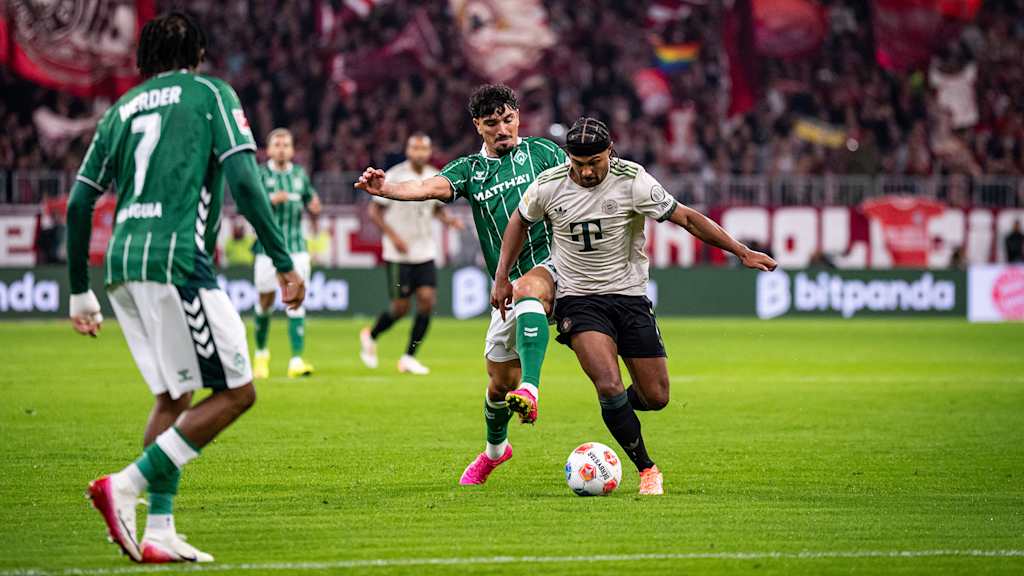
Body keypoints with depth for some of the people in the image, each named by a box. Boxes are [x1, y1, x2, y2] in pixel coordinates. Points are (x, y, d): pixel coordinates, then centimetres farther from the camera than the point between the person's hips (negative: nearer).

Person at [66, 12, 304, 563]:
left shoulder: (122, 108, 20)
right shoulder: (210, 93, 5)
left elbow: (79, 204, 17)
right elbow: (243, 179, -8)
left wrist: (80, 292, 24)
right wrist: (284, 263, -7)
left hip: (121, 262, 7)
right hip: (176, 256, -7)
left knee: (173, 398, 15)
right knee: (235, 392, -2)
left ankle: (158, 532, 5)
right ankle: (126, 485, -13)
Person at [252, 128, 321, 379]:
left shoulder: (300, 175, 10)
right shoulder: (260, 175, -1)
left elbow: (311, 205, 21)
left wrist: (315, 206, -2)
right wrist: (271, 200, -22)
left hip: (296, 246, 2)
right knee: (266, 300, 6)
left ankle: (296, 361, -14)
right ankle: (261, 353, 30)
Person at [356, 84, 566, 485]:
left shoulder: (541, 152, 7)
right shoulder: (469, 169, 10)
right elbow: (431, 188, -9)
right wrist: (384, 188, -29)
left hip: (552, 262, -4)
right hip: (508, 283, 4)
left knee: (528, 291, -40)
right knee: (501, 379, 8)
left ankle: (530, 392, -54)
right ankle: (495, 448, 37)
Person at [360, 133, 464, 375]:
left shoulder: (436, 178, 4)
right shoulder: (394, 177, -10)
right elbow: (374, 210, -7)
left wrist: (449, 220, -4)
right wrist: (393, 236, -18)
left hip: (425, 253, 4)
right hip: (399, 253, -4)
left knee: (427, 300, -8)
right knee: (401, 306, -2)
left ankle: (409, 357, 2)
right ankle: (370, 336, 28)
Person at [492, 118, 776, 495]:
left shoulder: (632, 181, -13)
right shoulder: (548, 186, -8)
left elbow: (685, 217, -11)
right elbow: (520, 222, 12)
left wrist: (741, 251, -16)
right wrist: (502, 277, 9)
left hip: (630, 297, 1)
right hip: (578, 300, -1)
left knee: (656, 397, 0)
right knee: (609, 384, -23)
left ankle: (615, 408, 37)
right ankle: (646, 470, -7)